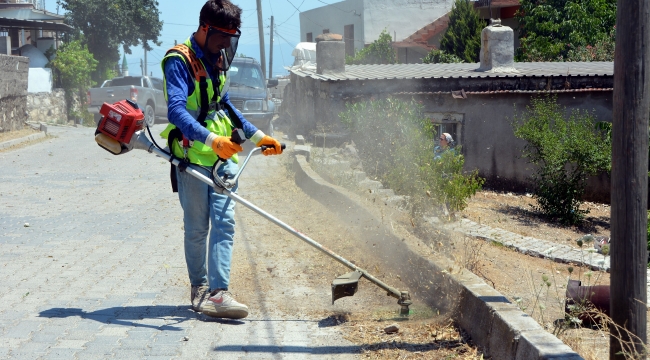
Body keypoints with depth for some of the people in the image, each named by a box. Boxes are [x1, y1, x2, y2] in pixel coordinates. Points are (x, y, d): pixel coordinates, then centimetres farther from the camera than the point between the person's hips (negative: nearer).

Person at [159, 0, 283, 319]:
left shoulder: (216, 61, 16)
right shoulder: (179, 61, -11)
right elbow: (177, 111, -25)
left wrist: (258, 136, 27)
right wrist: (211, 140, -38)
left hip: (224, 156, 6)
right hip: (192, 157, -6)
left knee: (224, 222, -6)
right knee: (197, 229, 3)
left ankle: (217, 292, -9)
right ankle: (199, 288, 20)